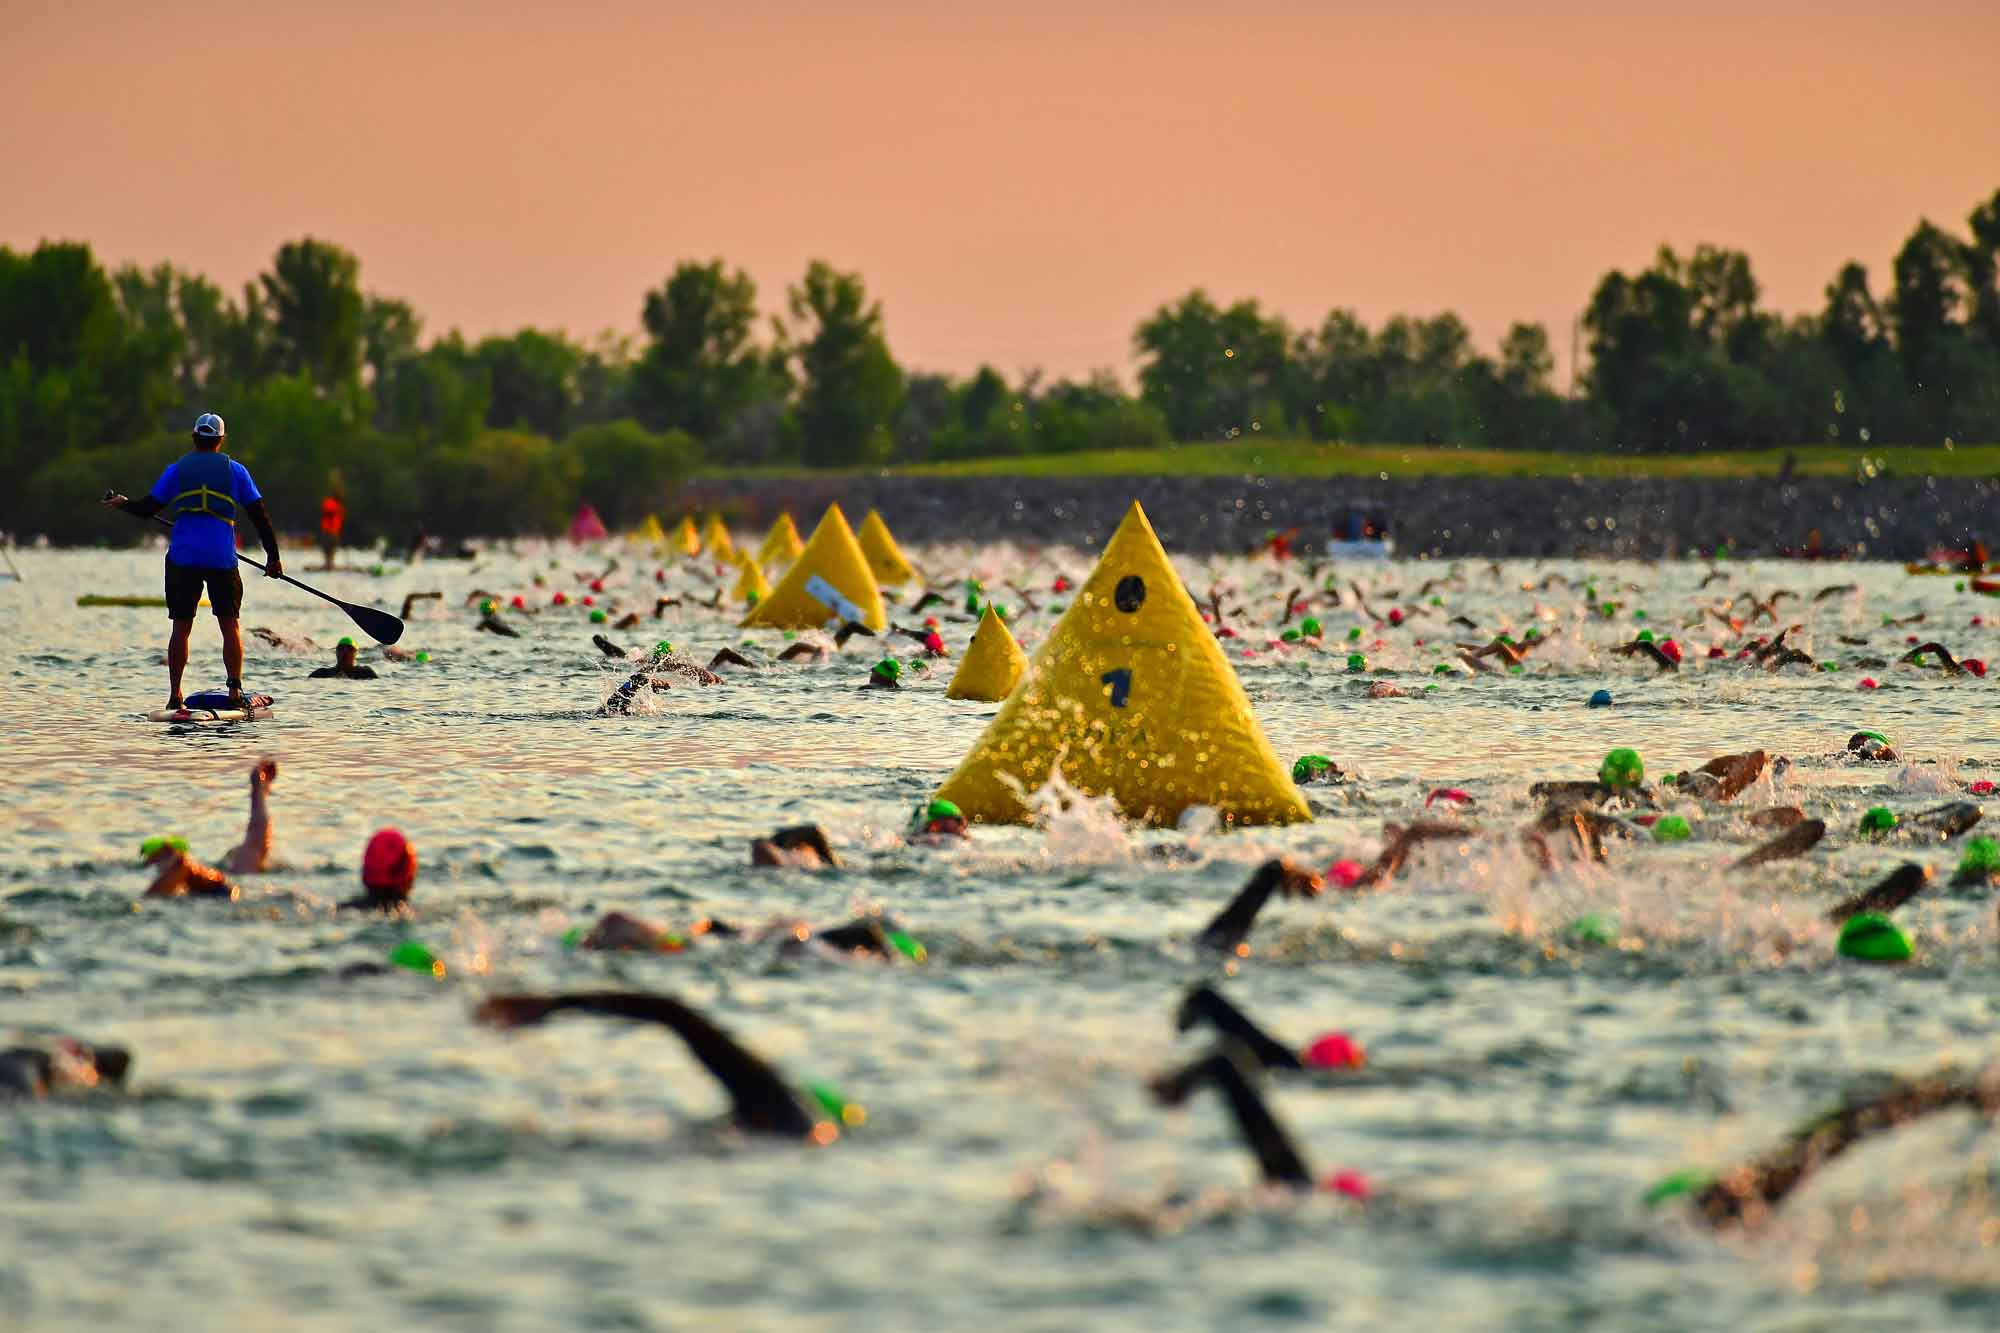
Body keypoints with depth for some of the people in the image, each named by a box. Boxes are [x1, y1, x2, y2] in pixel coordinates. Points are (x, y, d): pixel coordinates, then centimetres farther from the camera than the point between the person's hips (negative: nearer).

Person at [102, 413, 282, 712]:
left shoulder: (177, 470, 8)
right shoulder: (234, 470, 7)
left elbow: (147, 508, 7)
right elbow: (259, 515, 5)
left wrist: (123, 503, 27)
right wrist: (273, 556, 10)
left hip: (183, 559, 1)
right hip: (222, 560, -1)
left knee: (181, 627, 6)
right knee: (230, 626, 6)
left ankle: (175, 696, 3)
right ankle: (235, 691, -4)